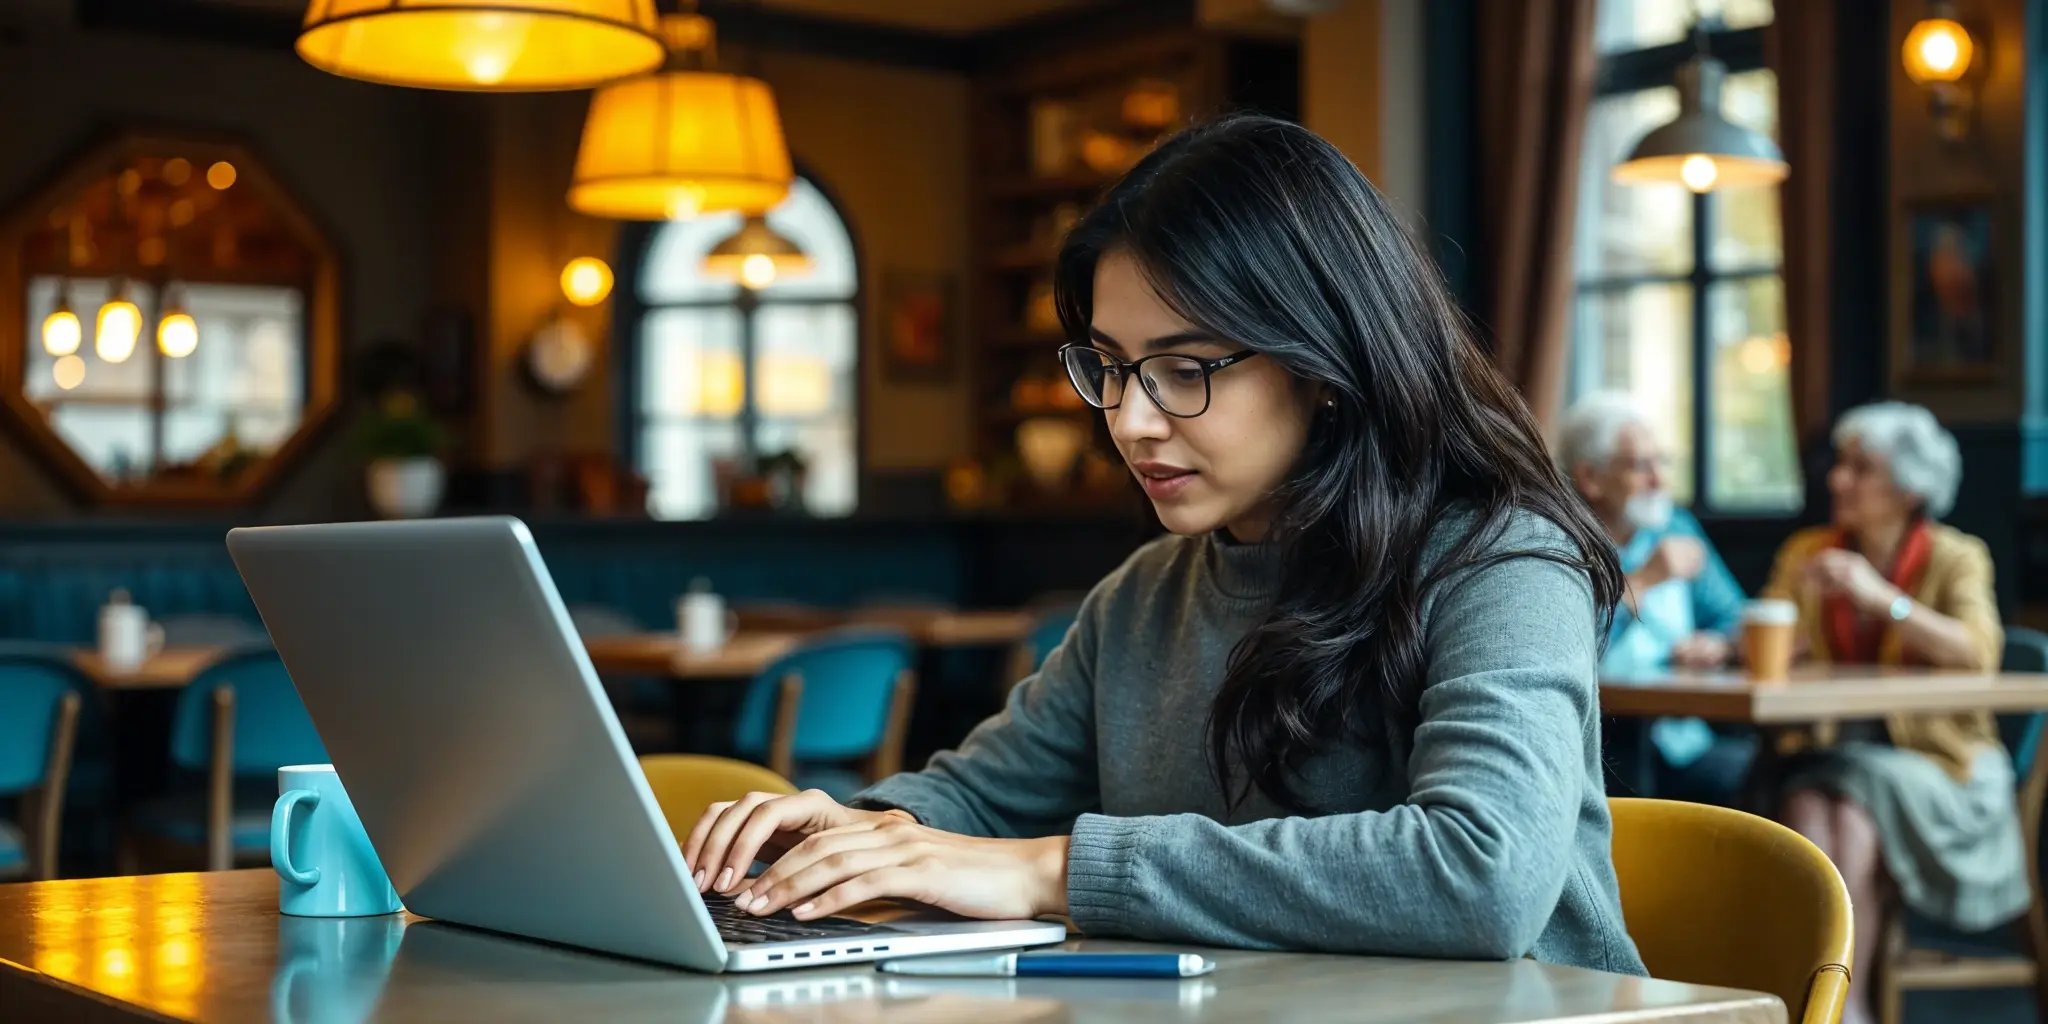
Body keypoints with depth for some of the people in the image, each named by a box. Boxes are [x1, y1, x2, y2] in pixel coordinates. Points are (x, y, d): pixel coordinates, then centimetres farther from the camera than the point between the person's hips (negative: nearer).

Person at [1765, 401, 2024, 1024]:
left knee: (1856, 813, -31)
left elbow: (1978, 654, -17)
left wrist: (1881, 598, -25)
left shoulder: (1956, 559, 0)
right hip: (1827, 753, 3)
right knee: (1806, 809, -29)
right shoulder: (1807, 552, 12)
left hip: (1934, 767, -3)